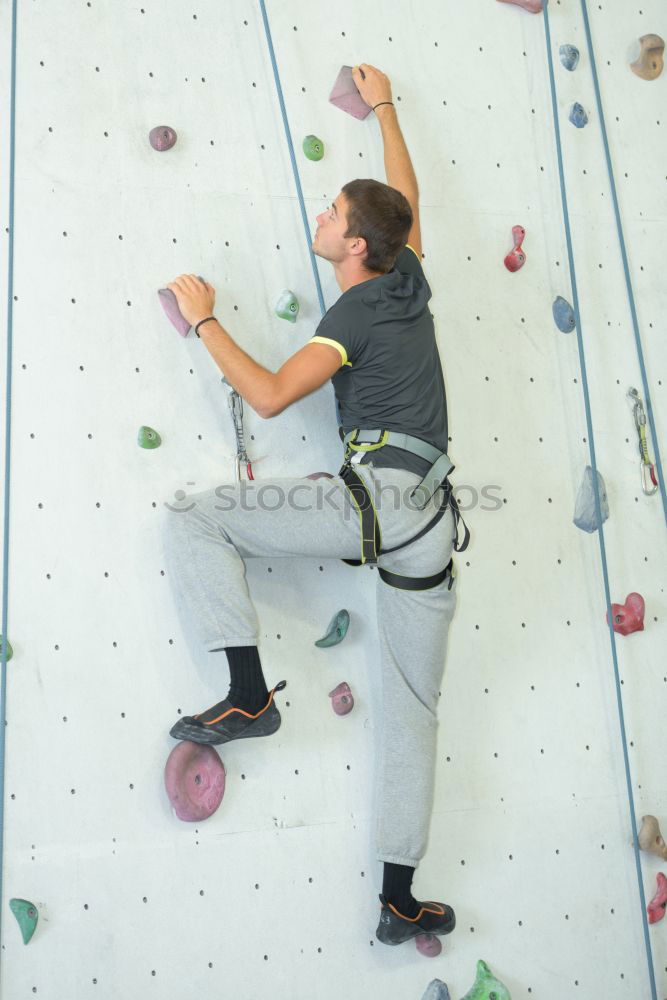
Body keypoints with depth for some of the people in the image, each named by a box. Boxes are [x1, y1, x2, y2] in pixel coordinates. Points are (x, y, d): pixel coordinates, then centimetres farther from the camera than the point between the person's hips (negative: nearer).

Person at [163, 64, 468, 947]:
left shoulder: (353, 316, -3)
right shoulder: (410, 281, 17)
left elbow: (268, 395, -10)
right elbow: (406, 191, 34)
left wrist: (204, 320, 2)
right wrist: (383, 105, 46)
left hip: (376, 495, -8)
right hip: (432, 526, 8)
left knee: (195, 521, -3)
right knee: (412, 708, 10)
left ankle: (250, 695, -8)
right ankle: (399, 900, 15)